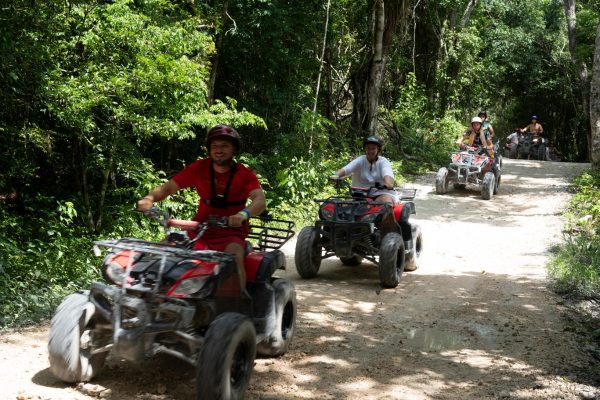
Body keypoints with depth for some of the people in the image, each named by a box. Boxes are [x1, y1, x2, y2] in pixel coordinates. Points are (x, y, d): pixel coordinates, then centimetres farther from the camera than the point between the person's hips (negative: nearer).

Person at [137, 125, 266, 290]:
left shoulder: (245, 174, -5)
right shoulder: (199, 168, 4)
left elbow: (260, 200, -21)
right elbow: (167, 188, 4)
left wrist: (244, 214, -43)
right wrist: (149, 198, -18)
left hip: (231, 233, -3)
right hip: (200, 229, 3)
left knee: (235, 256, -35)